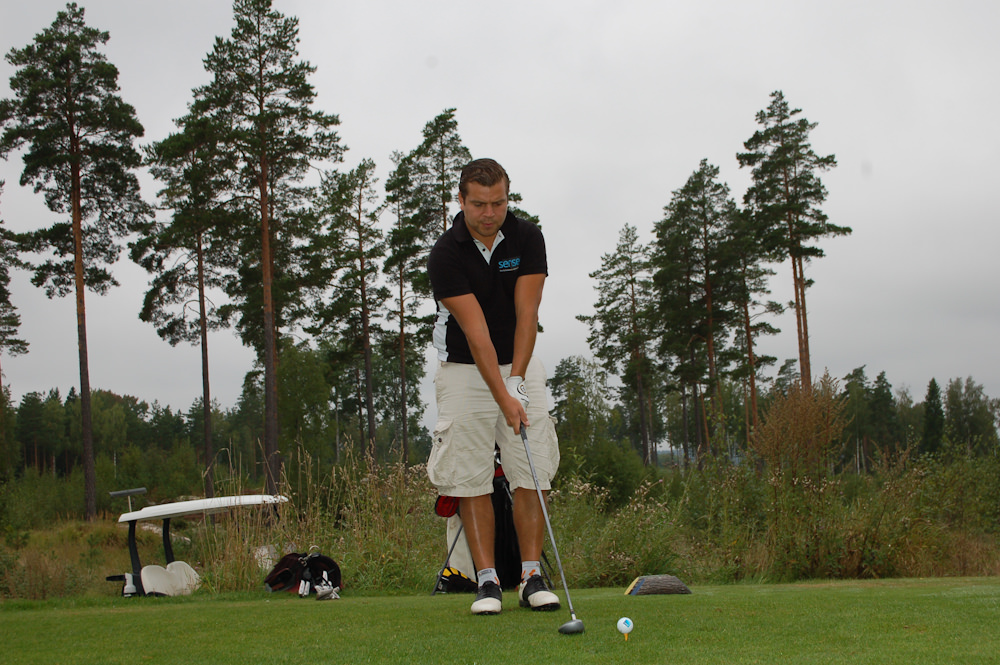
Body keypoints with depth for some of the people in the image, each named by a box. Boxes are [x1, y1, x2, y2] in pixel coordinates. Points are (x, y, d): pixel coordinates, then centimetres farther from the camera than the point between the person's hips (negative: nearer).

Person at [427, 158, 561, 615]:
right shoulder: (446, 255, -17)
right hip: (464, 371, -2)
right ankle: (487, 581, 0)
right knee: (471, 478, -5)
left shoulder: (527, 238, -8)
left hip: (520, 366, 3)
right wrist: (503, 397, -29)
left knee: (532, 473, -3)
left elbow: (526, 315, -13)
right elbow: (476, 331, -23)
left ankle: (531, 577, 1)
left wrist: (516, 380, -23)